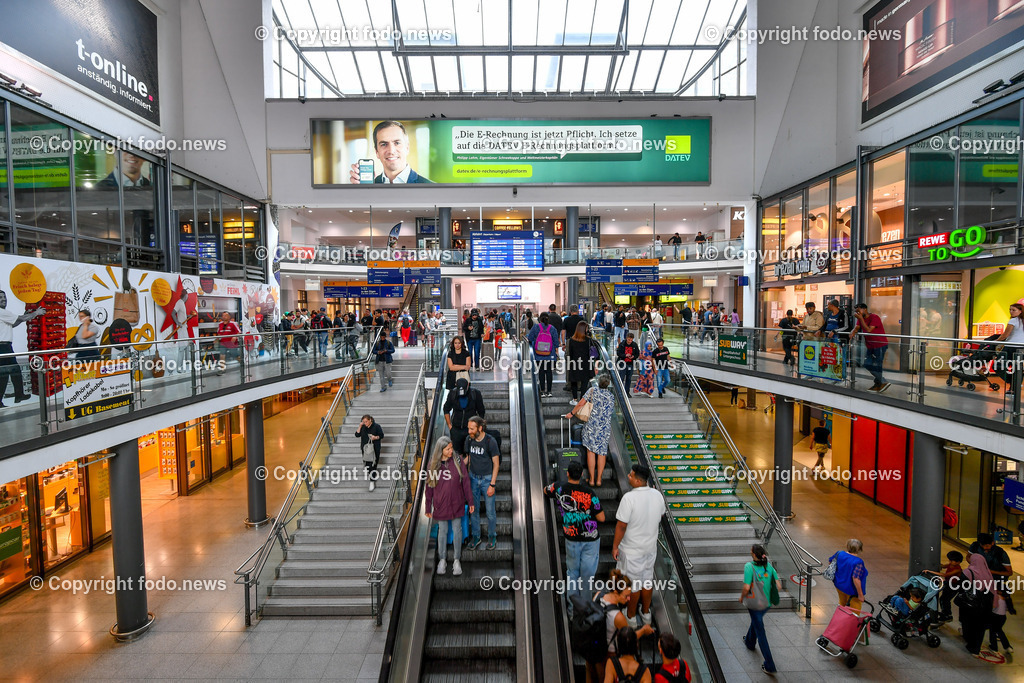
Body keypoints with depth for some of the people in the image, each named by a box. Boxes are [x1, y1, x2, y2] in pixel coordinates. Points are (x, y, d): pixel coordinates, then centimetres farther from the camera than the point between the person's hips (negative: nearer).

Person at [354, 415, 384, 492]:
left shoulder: (376, 426, -5)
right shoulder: (363, 427, 6)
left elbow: (382, 435, -1)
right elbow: (357, 435, 1)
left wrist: (375, 437, -19)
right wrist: (360, 426, -7)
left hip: (374, 449, -4)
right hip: (365, 449, 4)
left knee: (373, 465, -8)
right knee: (367, 464, 6)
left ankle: (372, 482, -3)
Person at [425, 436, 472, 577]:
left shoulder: (457, 462, -9)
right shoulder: (433, 465, -9)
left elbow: (465, 482, -2)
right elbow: (429, 488, -2)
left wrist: (470, 501, 1)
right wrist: (428, 508, 2)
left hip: (456, 504, 0)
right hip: (440, 505, 0)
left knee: (457, 530, 10)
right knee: (442, 531, 12)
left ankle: (457, 560, 25)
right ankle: (442, 560, 30)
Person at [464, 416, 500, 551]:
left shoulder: (490, 441, -17)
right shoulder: (469, 439, -4)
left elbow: (496, 464, -11)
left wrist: (492, 485, -13)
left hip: (487, 478, -4)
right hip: (473, 478, 4)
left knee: (490, 511, 5)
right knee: (473, 509, 10)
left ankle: (492, 537, 27)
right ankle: (475, 537, 28)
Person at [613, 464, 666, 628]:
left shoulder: (629, 498, -29)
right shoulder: (657, 495, -9)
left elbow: (621, 525, -24)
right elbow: (660, 516, 7)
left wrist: (615, 546, -11)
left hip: (632, 549, -6)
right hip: (650, 546, 6)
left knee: (633, 583, 11)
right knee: (647, 579, 21)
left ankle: (632, 617, 27)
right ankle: (646, 613, 38)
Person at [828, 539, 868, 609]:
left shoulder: (840, 553, -8)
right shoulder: (858, 562, -28)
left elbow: (830, 561, 9)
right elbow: (856, 579, -33)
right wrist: (860, 595, -23)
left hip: (839, 586, 6)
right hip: (851, 590, -6)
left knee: (842, 604, 30)